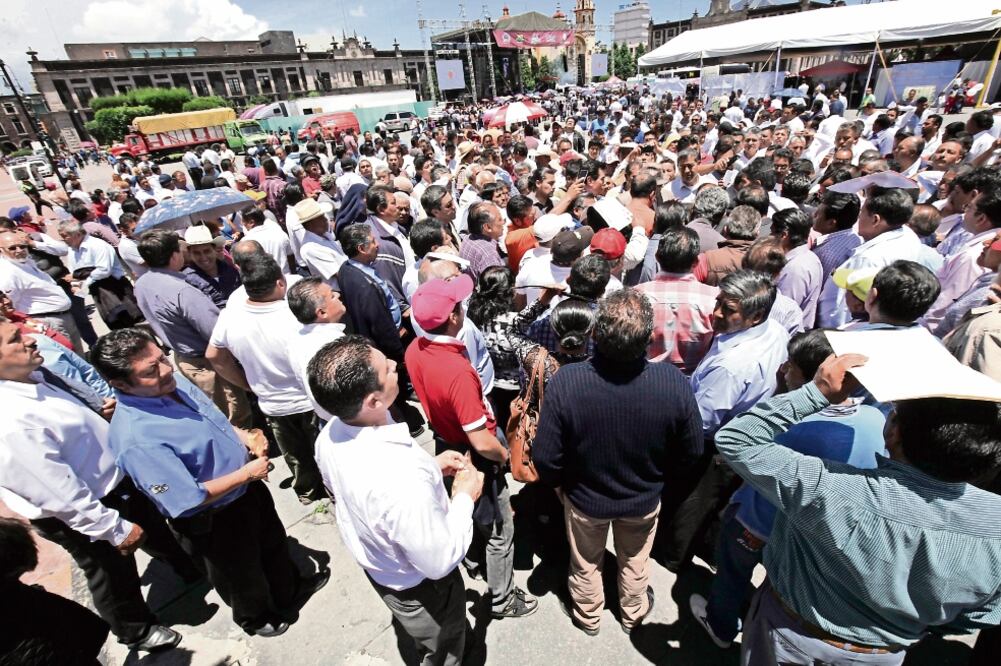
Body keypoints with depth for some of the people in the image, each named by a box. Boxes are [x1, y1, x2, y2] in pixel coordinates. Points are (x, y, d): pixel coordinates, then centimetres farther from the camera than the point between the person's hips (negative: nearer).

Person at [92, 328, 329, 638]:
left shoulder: (175, 382, -11)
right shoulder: (136, 439, -35)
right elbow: (187, 501, -30)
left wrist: (246, 440, -9)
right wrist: (246, 474, -22)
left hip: (247, 488, 7)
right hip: (214, 522, -7)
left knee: (273, 542, 30)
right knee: (242, 574, 23)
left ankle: (290, 590, 59)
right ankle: (255, 617, 56)